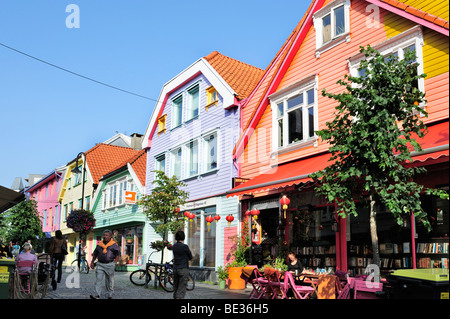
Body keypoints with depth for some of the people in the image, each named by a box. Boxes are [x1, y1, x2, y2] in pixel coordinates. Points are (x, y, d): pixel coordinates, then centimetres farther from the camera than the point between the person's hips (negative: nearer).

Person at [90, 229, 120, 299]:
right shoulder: (99, 244, 9)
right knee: (98, 280, -9)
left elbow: (118, 254, 3)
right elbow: (95, 254, 20)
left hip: (109, 264, -2)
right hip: (100, 264, 3)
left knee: (109, 281, 7)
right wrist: (92, 262, 17)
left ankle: (110, 296, 18)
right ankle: (97, 295, -12)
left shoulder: (114, 245, -1)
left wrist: (114, 262, -5)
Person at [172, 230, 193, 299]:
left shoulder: (174, 246, 8)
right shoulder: (185, 246, -12)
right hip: (183, 269, -6)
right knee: (181, 288, -6)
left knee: (176, 287, 13)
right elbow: (190, 257, -2)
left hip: (175, 269, 7)